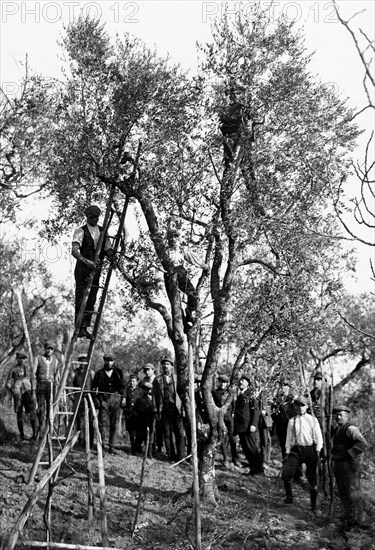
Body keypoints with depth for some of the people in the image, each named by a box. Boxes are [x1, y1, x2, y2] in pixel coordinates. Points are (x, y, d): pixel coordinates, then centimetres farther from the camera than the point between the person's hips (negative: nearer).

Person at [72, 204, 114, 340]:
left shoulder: (102, 231, 8)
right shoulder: (81, 231, -10)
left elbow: (108, 251, 9)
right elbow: (74, 251, -23)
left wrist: (112, 254, -14)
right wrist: (86, 261, -39)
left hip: (96, 269, 5)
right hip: (82, 269, -5)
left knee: (91, 300, 7)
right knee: (81, 299, -7)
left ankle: (85, 328, 15)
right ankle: (80, 328, -3)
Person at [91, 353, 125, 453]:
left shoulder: (118, 372, 11)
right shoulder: (99, 373, 7)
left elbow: (122, 385, 12)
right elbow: (94, 386, 7)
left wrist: (123, 397, 4)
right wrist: (96, 397, -7)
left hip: (116, 399, 1)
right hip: (103, 399, -1)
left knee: (114, 424, 3)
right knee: (102, 423, -6)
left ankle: (112, 446, 9)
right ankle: (101, 444, 1)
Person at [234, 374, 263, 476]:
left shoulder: (251, 397, -6)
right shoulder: (239, 397, 15)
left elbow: (256, 411, -12)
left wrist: (253, 424, -22)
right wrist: (235, 428, 17)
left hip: (249, 428, -7)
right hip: (240, 428, 7)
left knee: (252, 448, -5)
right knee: (245, 449, 9)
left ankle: (259, 470, 4)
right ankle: (253, 469, 17)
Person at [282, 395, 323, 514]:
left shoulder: (313, 420, 3)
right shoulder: (292, 421, 8)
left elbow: (318, 437, 3)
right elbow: (289, 438, 12)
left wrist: (317, 452, -5)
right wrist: (287, 453, 8)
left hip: (310, 449, -1)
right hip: (296, 450, 2)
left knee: (313, 480, 4)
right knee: (285, 474, -13)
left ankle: (314, 506, 19)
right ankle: (289, 497, 9)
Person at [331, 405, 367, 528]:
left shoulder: (350, 429, -13)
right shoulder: (336, 430, 15)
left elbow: (363, 443, -25)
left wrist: (350, 454, -22)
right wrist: (333, 454, 13)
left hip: (349, 464, -9)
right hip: (338, 465, 9)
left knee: (352, 492, -1)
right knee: (342, 493, 16)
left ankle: (356, 519, 9)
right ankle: (348, 516, 30)